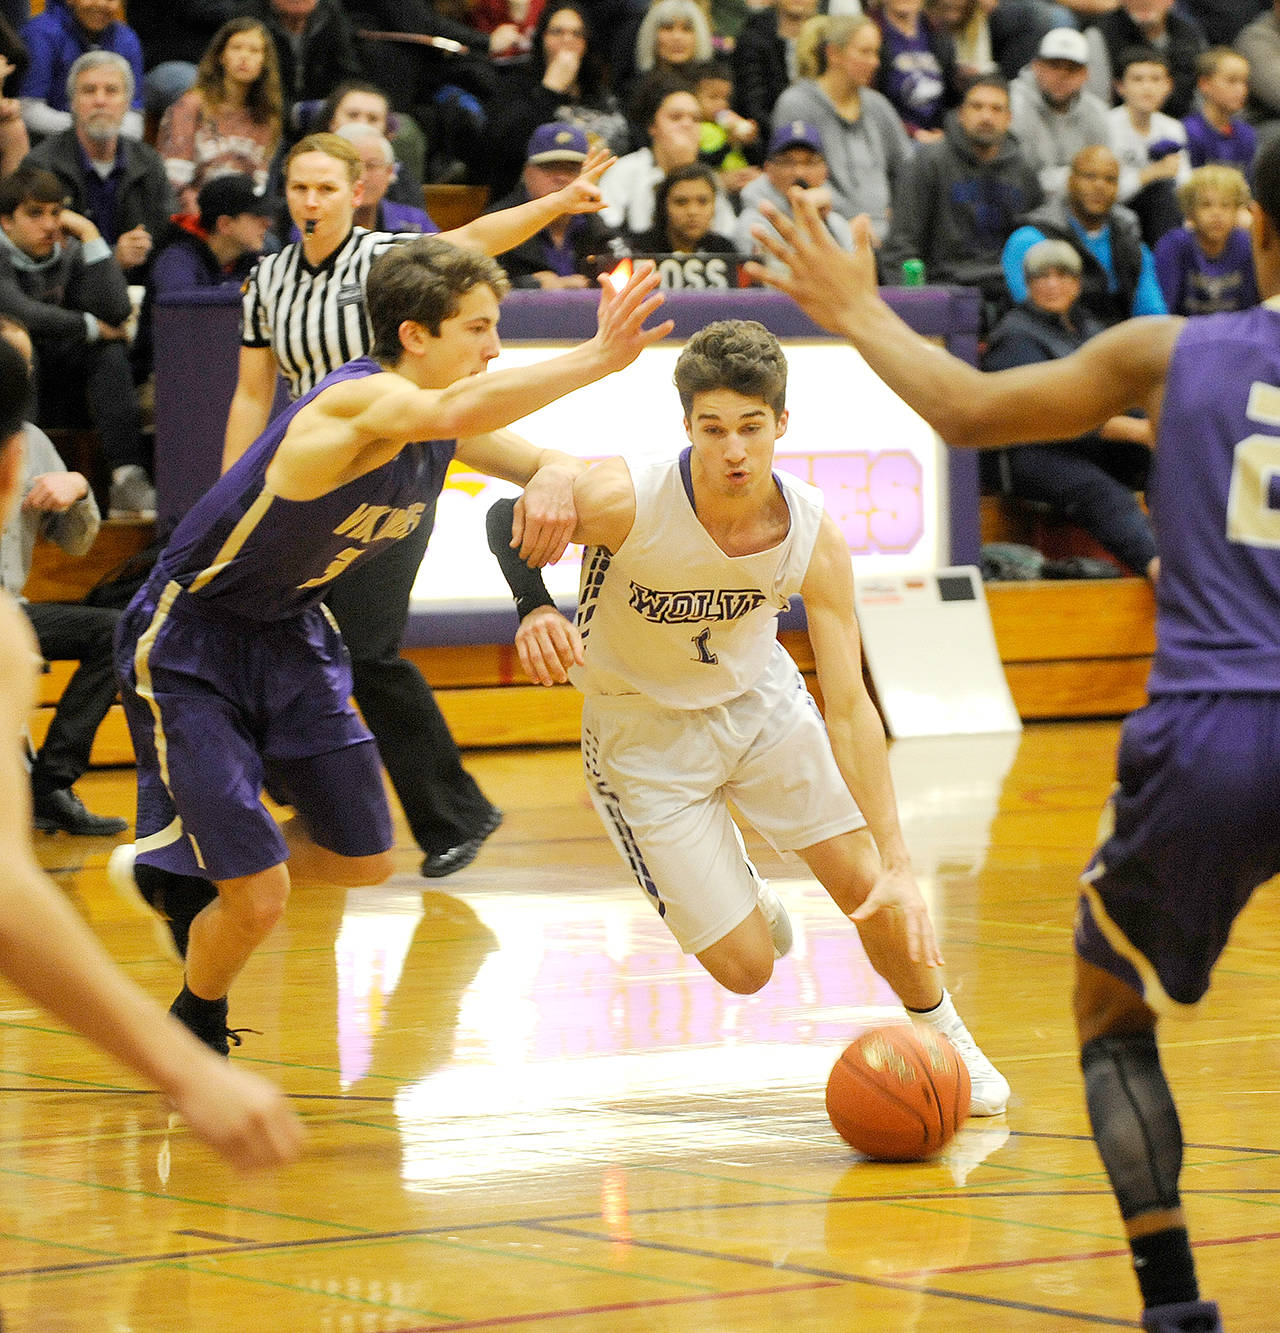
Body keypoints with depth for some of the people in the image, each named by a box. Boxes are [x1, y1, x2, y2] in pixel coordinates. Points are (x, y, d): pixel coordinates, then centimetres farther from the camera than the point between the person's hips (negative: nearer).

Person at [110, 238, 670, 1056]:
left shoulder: (440, 415, -4)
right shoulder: (361, 402, -32)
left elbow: (544, 460, 1)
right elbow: (452, 413, -53)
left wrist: (555, 476, -25)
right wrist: (594, 360, -61)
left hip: (291, 636, 9)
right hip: (187, 645, -9)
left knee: (363, 859, 14)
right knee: (259, 902, -10)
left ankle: (179, 877, 37)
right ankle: (193, 1041, 21)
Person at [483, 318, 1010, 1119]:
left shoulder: (812, 535, -24)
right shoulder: (624, 502, -33)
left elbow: (849, 704, -21)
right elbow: (507, 522, -11)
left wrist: (898, 866, -24)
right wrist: (535, 610, -33)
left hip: (758, 698, 2)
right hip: (643, 729, -2)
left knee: (867, 885, -2)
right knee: (745, 968, -6)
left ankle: (946, 1041, 27)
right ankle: (740, 894, 32)